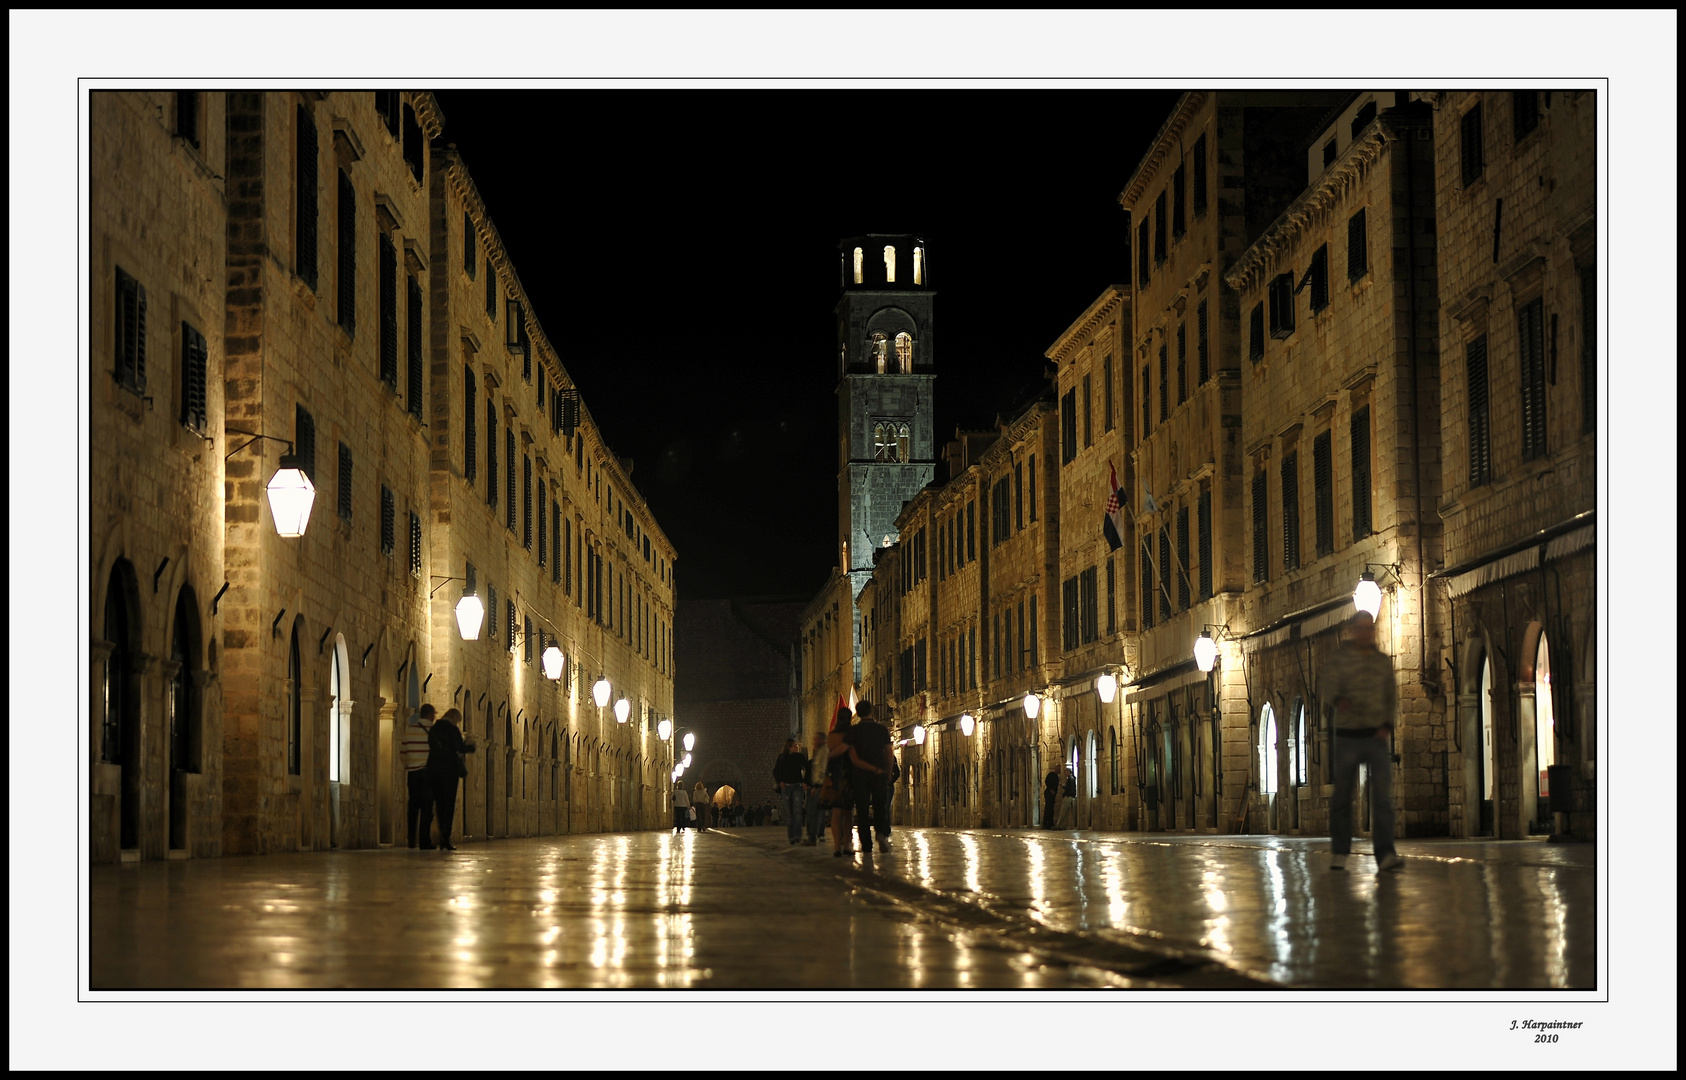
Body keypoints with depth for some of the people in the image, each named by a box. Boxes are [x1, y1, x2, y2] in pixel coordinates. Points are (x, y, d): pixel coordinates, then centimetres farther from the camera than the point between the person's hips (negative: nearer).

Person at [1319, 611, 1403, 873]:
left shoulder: (1382, 660, 12)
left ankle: (1385, 854, -16)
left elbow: (1391, 696, 14)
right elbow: (1326, 687, -11)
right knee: (1342, 795, 4)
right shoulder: (1338, 657, 1)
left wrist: (1387, 725, -3)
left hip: (1377, 736, 2)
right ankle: (1339, 852, 18)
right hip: (1347, 735, -2)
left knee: (1382, 794, -10)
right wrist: (1338, 700, -34)